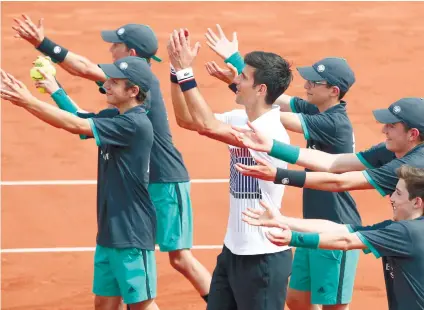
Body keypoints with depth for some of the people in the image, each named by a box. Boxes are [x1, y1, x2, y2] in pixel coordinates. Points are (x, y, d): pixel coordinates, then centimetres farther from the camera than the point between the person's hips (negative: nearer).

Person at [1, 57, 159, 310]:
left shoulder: (135, 125, -18)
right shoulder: (116, 120, 11)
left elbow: (75, 125, -21)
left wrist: (27, 101, -19)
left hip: (133, 234, -9)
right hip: (109, 232, 9)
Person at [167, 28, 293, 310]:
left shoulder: (270, 132, -23)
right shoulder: (240, 120, 4)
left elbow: (207, 126, -31)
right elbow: (187, 119, 10)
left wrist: (185, 71, -28)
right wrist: (177, 69, -2)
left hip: (264, 258, -9)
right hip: (233, 251, 9)